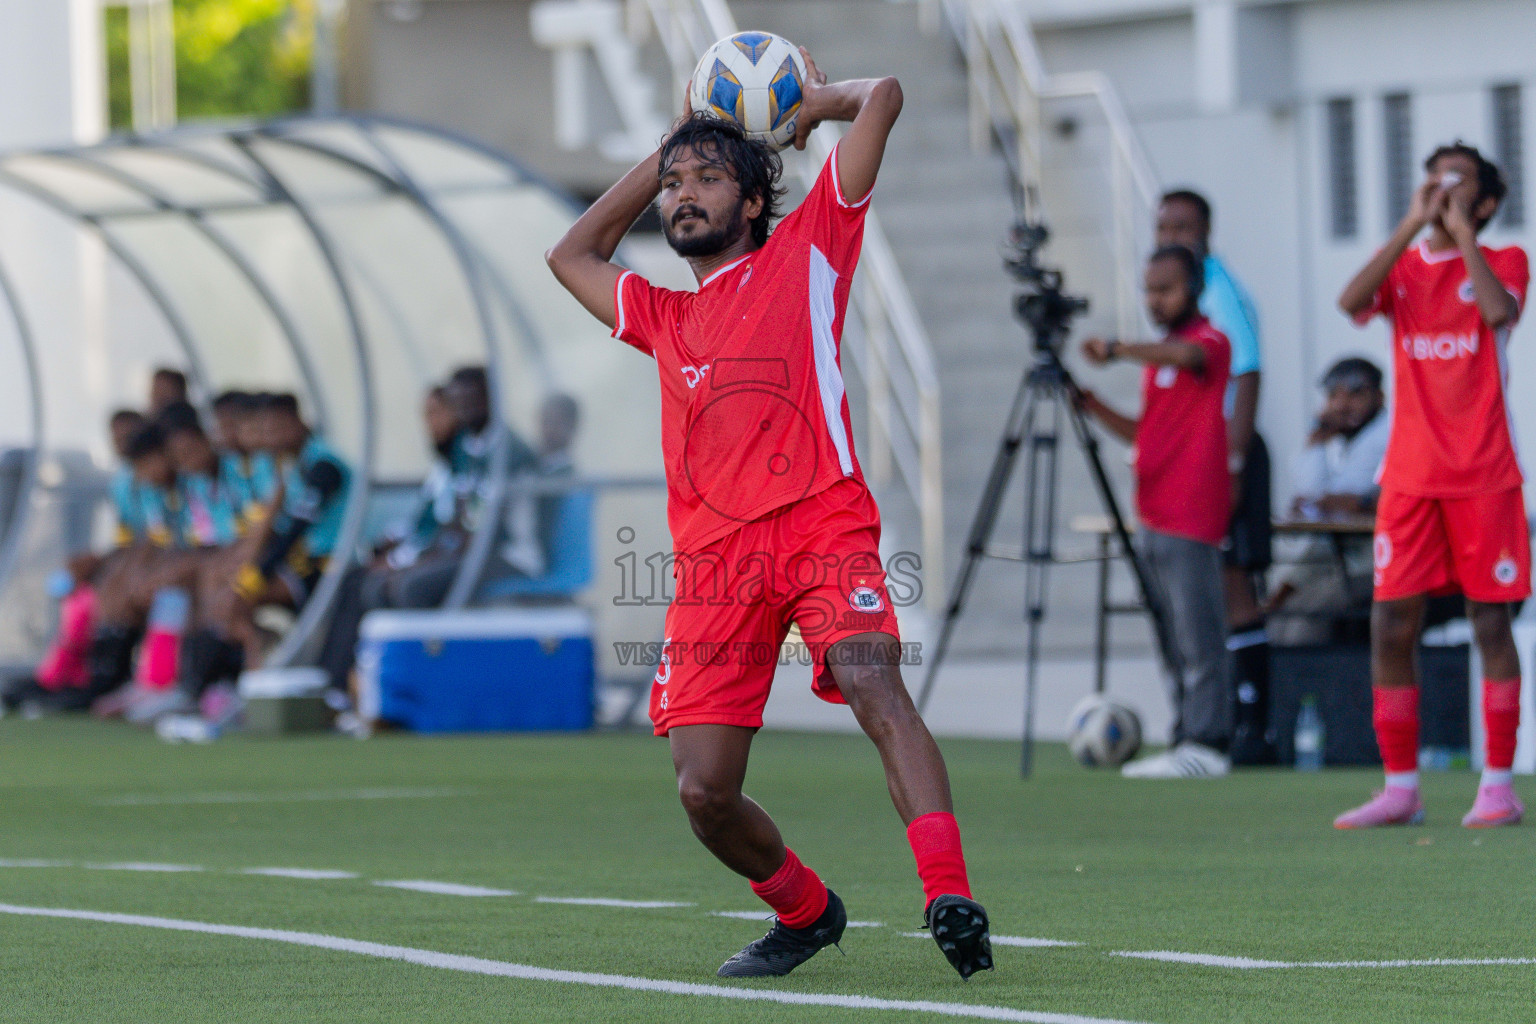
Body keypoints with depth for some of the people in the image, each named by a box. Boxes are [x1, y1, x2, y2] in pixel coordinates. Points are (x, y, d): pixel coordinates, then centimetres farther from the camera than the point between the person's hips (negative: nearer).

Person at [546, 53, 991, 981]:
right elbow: (571, 254, 44)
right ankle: (806, 912, 20)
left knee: (874, 687, -30)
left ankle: (950, 898, -41)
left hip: (823, 524, -4)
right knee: (704, 791, -6)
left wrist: (820, 101, 33)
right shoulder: (664, 317, 28)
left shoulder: (805, 249, 15)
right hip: (715, 553, 4)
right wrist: (666, 146, 40)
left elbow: (883, 97, 12)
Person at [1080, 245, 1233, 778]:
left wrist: (1117, 350, -40)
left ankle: (1207, 742, -14)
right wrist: (1093, 406, 10)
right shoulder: (1157, 357, 22)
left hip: (1190, 514, -9)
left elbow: (1185, 356, -29)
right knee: (1174, 634, 9)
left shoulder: (1209, 342, -5)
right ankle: (1184, 740, 11)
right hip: (1155, 514, 9)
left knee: (1198, 632, -12)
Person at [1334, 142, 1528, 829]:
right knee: (1391, 627, -2)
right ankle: (1400, 789, 4)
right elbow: (1352, 302, -9)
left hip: (1485, 476, -3)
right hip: (1410, 477, 3)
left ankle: (1498, 786, 2)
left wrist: (1460, 231, -12)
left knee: (1490, 623, -2)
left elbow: (1500, 310, -19)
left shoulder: (1501, 261, 5)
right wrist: (1413, 225, -11)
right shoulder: (1402, 264, 12)